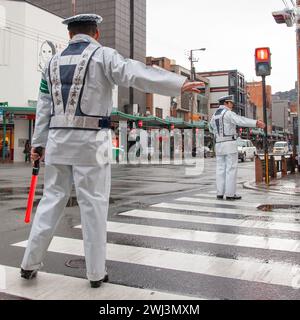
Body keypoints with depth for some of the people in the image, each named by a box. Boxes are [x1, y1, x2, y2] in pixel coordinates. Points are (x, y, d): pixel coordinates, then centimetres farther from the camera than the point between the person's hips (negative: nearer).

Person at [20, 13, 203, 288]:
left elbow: (44, 108, 16)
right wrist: (178, 84, -24)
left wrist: (38, 144, 20)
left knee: (52, 200, 14)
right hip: (91, 142, -5)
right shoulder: (102, 55, -2)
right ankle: (96, 273, 10)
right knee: (94, 205, 1)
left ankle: (30, 264, 19)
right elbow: (136, 74, -19)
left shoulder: (54, 63, 15)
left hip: (58, 141, 6)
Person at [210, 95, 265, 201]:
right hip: (230, 145, -7)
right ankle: (230, 194, -5)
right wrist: (256, 123, -35)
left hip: (219, 146, 7)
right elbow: (241, 121, -26)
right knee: (231, 169, -4)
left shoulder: (214, 117, 16)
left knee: (221, 170, 7)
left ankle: (220, 193, 4)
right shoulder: (228, 113, -8)